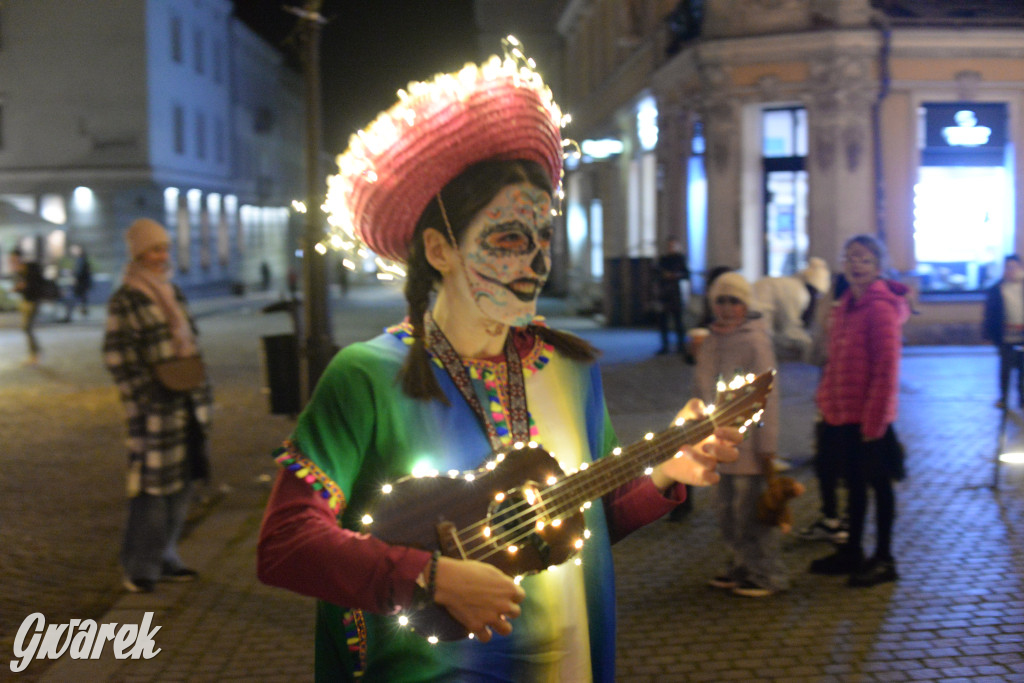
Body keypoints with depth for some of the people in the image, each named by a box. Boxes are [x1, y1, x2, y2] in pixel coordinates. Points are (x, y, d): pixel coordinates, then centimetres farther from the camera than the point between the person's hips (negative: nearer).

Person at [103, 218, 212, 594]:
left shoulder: (173, 293, 16)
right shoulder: (125, 301, -7)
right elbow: (117, 356, -11)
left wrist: (202, 389, 14)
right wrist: (145, 394, -18)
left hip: (187, 403, 8)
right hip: (155, 406, -7)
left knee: (183, 479, 11)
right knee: (152, 482, -5)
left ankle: (165, 557, 23)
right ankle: (140, 567, 6)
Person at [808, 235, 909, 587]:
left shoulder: (880, 308, -16)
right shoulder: (843, 306, 10)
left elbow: (886, 369, -19)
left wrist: (873, 419, -19)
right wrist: (826, 402, 11)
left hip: (868, 418, -8)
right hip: (842, 414, 8)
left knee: (879, 485, 4)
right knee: (854, 483, 17)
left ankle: (884, 559, 15)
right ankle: (851, 552, 29)